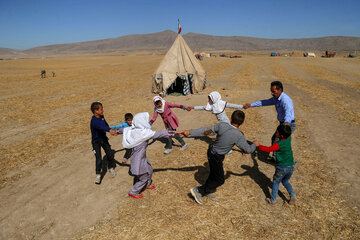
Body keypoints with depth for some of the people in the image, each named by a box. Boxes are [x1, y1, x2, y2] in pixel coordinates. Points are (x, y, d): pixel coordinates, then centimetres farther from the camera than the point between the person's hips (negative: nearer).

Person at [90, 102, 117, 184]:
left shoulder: (101, 116, -7)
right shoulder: (94, 121, -31)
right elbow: (101, 127, -51)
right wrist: (110, 130, -66)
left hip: (104, 138, 7)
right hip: (96, 141, -7)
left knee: (110, 154, 11)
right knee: (98, 159, -10)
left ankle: (111, 168, 37)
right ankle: (98, 174, 13)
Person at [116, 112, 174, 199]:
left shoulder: (132, 130, -5)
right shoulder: (144, 133, -28)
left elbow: (124, 129, 14)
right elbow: (158, 134, -24)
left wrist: (118, 131, 35)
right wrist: (169, 133, -14)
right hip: (139, 160, -8)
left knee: (149, 170, 28)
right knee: (144, 177, 12)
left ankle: (148, 185, 52)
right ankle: (133, 193, 29)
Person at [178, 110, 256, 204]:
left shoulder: (222, 125, -15)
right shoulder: (239, 136, -25)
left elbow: (205, 130, -12)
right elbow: (248, 150, -11)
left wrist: (189, 132, -5)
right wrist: (254, 145, 12)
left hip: (211, 151, 6)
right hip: (216, 158, -6)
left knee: (214, 173, 27)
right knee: (220, 180, 15)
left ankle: (207, 191, 47)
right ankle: (198, 190, 16)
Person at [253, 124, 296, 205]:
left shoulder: (278, 144, -21)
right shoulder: (288, 139, -1)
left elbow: (268, 149, -33)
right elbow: (289, 134, 24)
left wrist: (258, 145, -30)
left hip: (282, 167, -6)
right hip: (291, 166, 6)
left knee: (276, 182, 14)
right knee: (285, 181, 28)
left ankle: (273, 200, 19)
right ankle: (292, 195, 12)